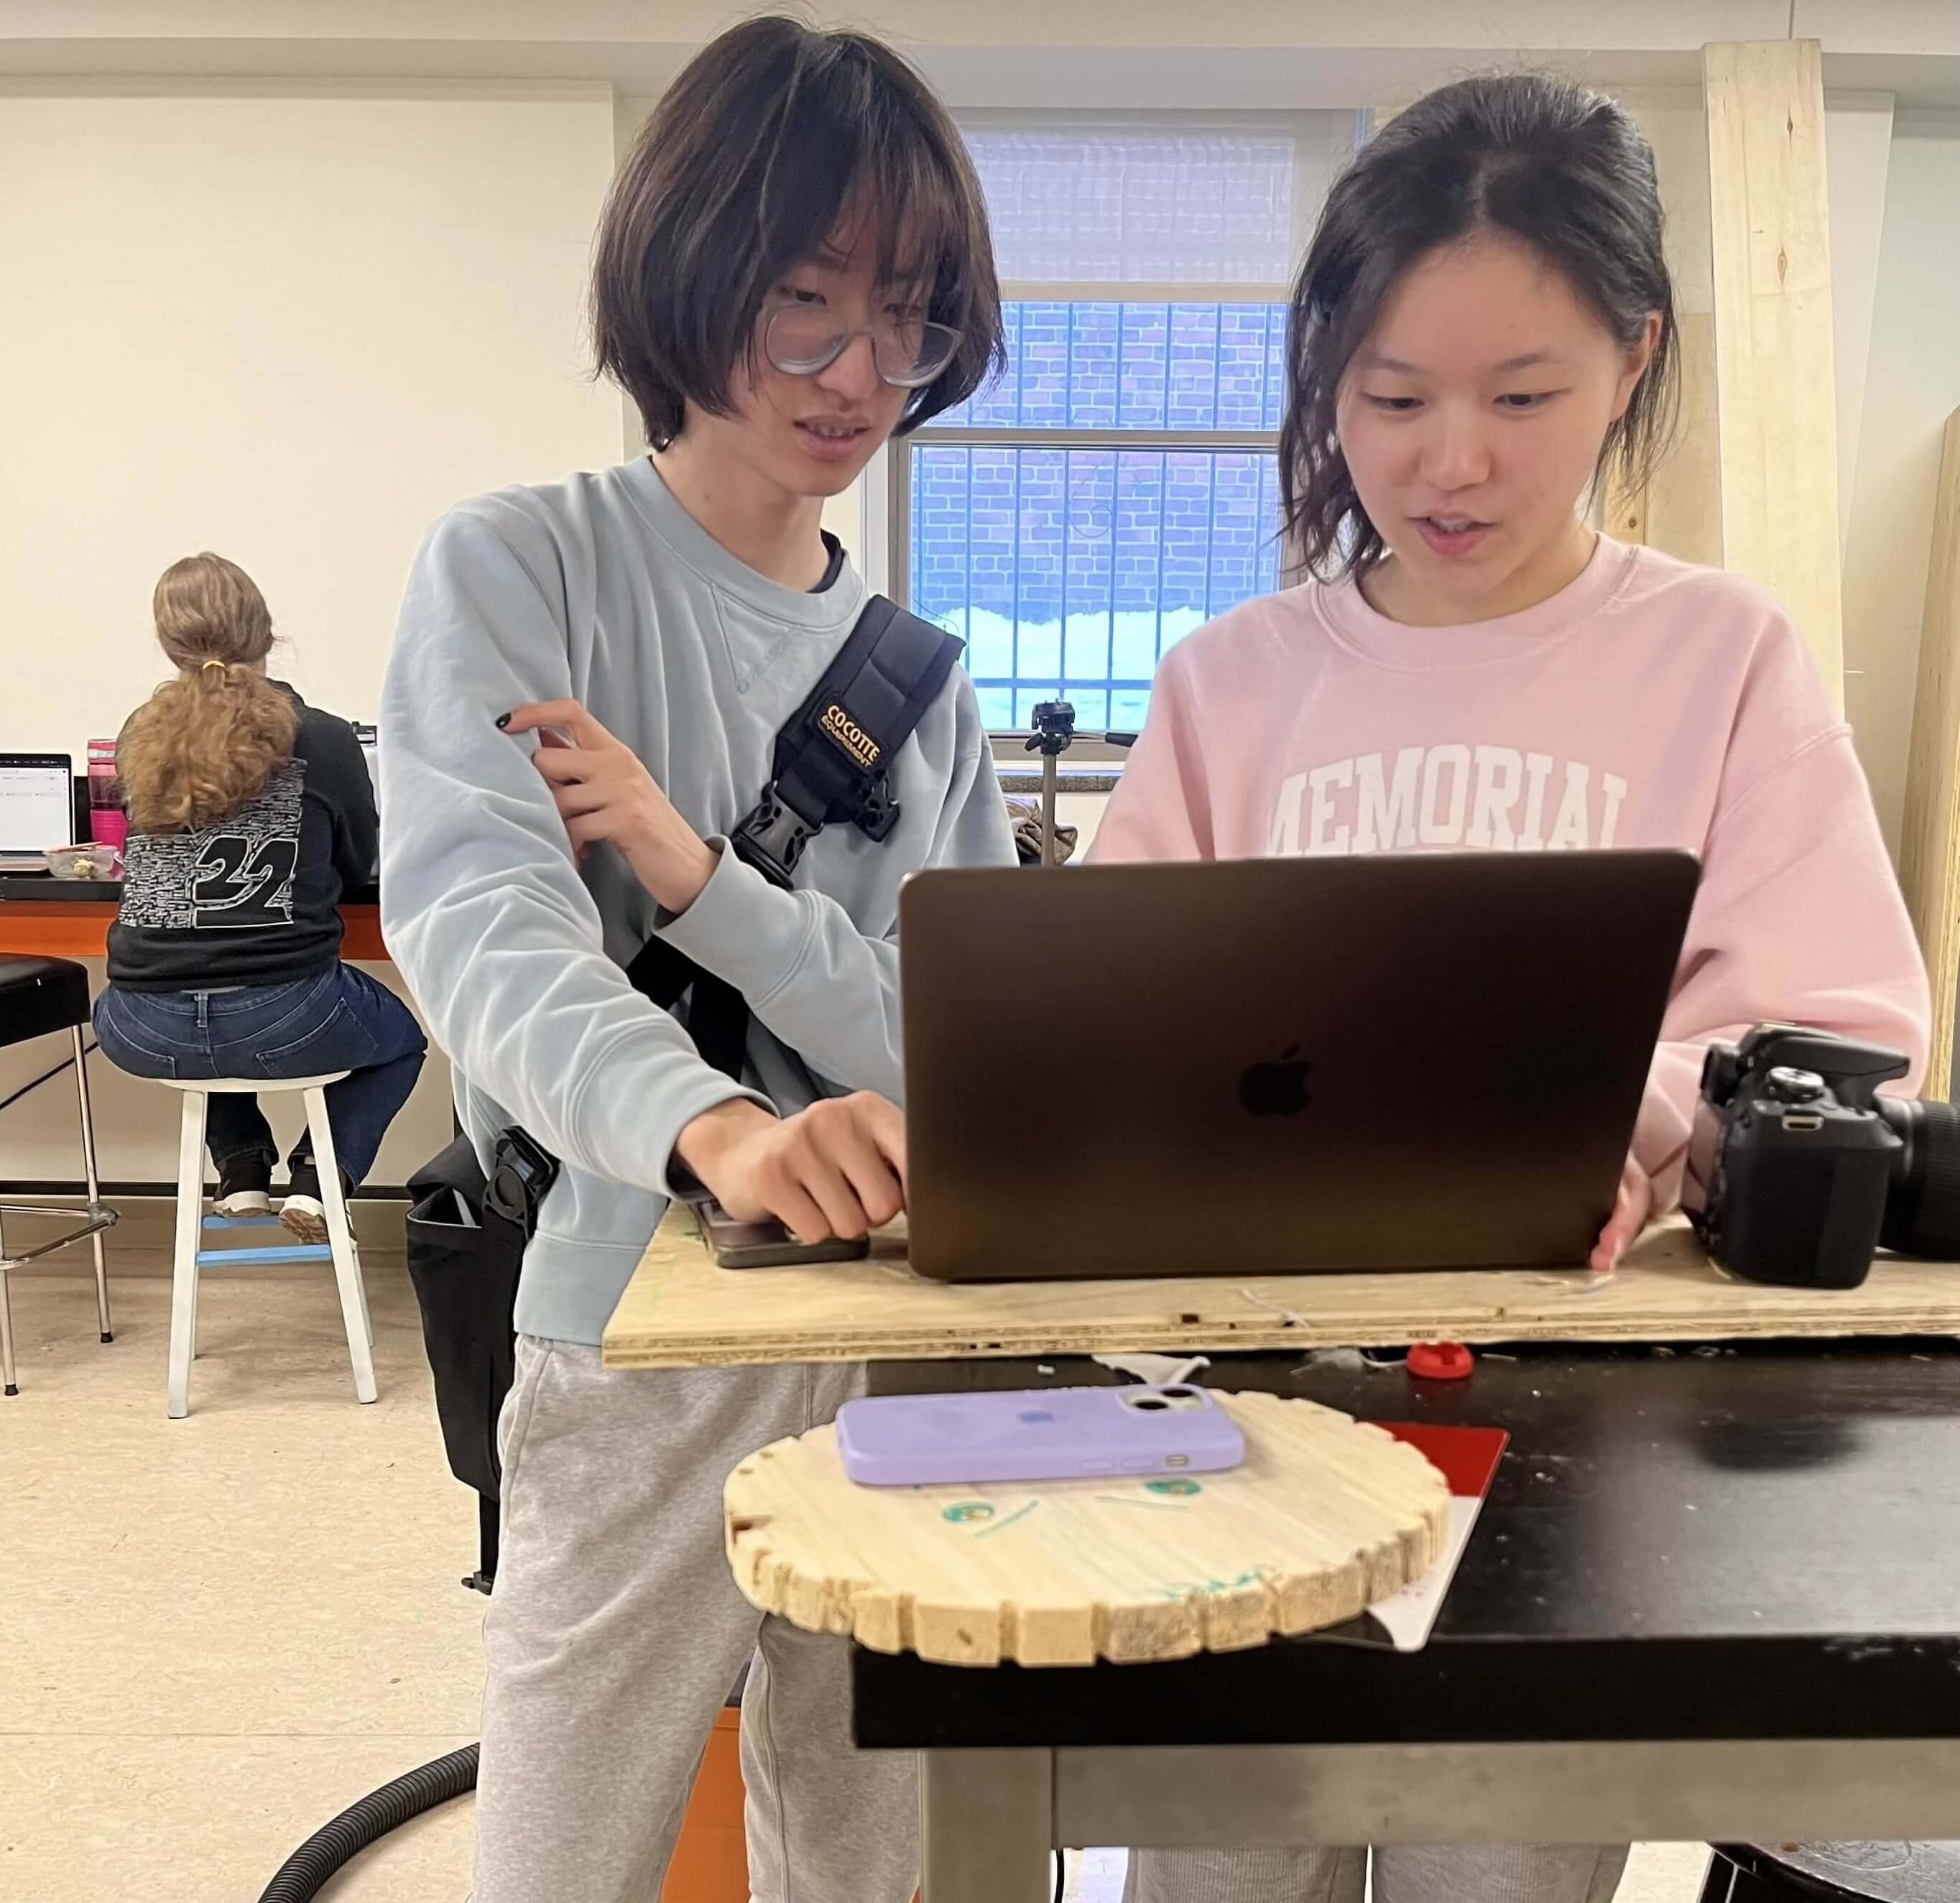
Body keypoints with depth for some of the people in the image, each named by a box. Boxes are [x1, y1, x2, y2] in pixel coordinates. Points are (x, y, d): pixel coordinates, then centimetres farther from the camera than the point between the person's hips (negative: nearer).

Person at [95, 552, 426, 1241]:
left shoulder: (139, 738, 6)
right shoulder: (323, 740, -3)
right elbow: (360, 866, 12)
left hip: (146, 1032, 3)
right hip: (284, 1018, -3)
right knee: (402, 1033, 29)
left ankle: (241, 1170, 27)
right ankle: (319, 1178, 9)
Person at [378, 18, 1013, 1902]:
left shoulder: (924, 673, 7)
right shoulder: (515, 568, -5)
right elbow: (481, 932, -22)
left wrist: (698, 878, -16)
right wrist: (717, 1127, -42)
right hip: (642, 1338, -3)